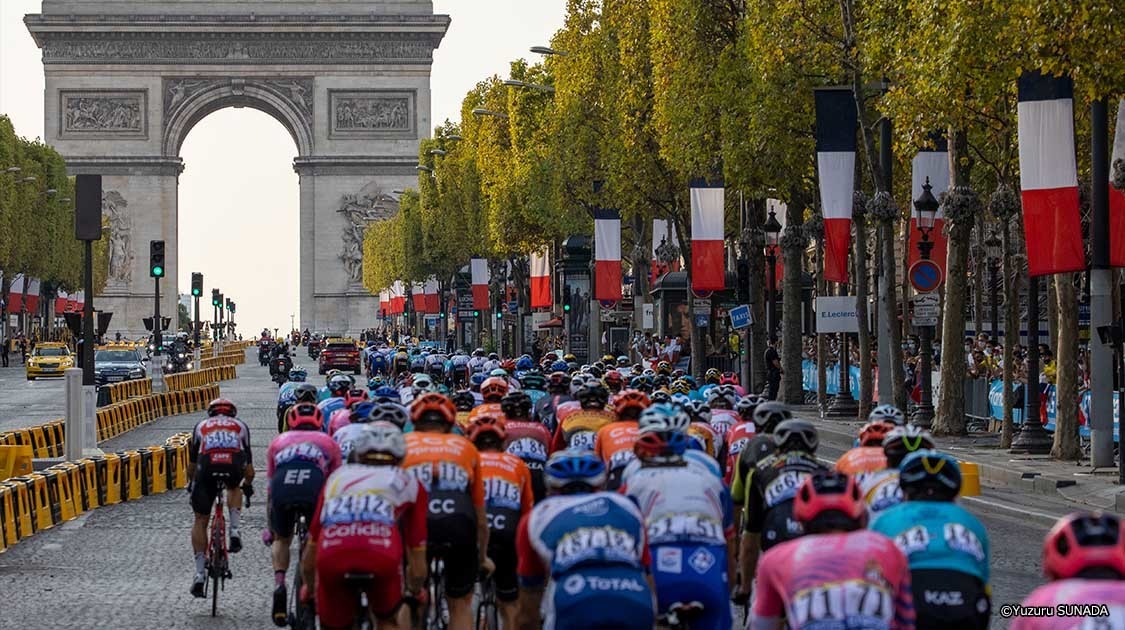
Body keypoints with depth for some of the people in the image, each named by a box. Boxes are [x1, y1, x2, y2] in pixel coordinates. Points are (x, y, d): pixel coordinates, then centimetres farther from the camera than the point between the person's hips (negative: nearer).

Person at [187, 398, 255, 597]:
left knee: (200, 521, 13)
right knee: (234, 488, 37)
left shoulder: (202, 426, 32)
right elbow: (249, 468, 36)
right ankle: (234, 531, 16)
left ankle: (199, 573, 5)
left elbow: (191, 465, 35)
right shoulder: (241, 426, 32)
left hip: (207, 465, 0)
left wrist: (193, 483, 52)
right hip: (234, 466, 0)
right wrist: (247, 484, 54)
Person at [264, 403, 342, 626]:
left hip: (283, 491, 1)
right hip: (314, 490, -1)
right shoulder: (328, 442, 34)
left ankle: (279, 584, 4)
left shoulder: (279, 442, 36)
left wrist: (270, 528, 48)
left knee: (282, 540, 26)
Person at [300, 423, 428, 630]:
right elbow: (418, 567, 28)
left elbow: (309, 560, 35)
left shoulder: (337, 476, 33)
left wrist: (309, 587, 55)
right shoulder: (409, 483, 28)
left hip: (331, 557, 1)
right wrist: (416, 591, 49)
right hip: (382, 557, -1)